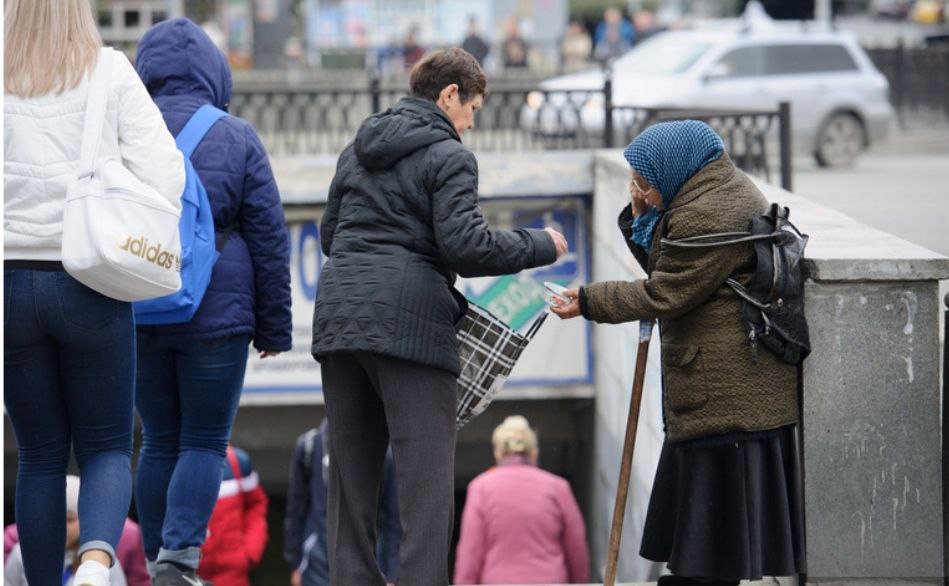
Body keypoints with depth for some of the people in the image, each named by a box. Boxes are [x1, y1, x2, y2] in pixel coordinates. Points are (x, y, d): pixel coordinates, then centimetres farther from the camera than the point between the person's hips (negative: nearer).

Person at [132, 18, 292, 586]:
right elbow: (269, 236, -1)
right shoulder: (236, 138, -3)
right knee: (205, 442, 3)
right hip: (217, 313, -2)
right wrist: (274, 326, 6)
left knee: (159, 443, 13)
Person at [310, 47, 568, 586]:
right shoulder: (449, 156, -4)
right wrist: (540, 246, -2)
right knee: (426, 477, -7)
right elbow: (465, 244, -14)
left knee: (352, 474, 10)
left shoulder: (358, 150, 19)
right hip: (411, 324, -7)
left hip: (340, 317, 7)